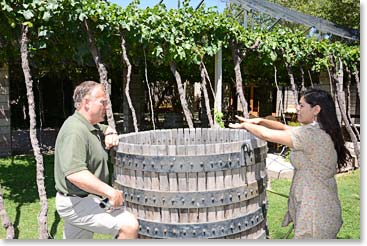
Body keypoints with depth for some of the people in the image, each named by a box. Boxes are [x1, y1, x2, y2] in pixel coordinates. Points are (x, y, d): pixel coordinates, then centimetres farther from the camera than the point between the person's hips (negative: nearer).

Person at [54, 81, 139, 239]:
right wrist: (110, 192, -28)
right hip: (77, 203, -11)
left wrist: (111, 134, 6)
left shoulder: (88, 125, 11)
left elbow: (106, 129, 31)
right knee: (129, 225, -22)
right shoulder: (75, 131, -22)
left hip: (84, 200, 11)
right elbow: (75, 174, -33)